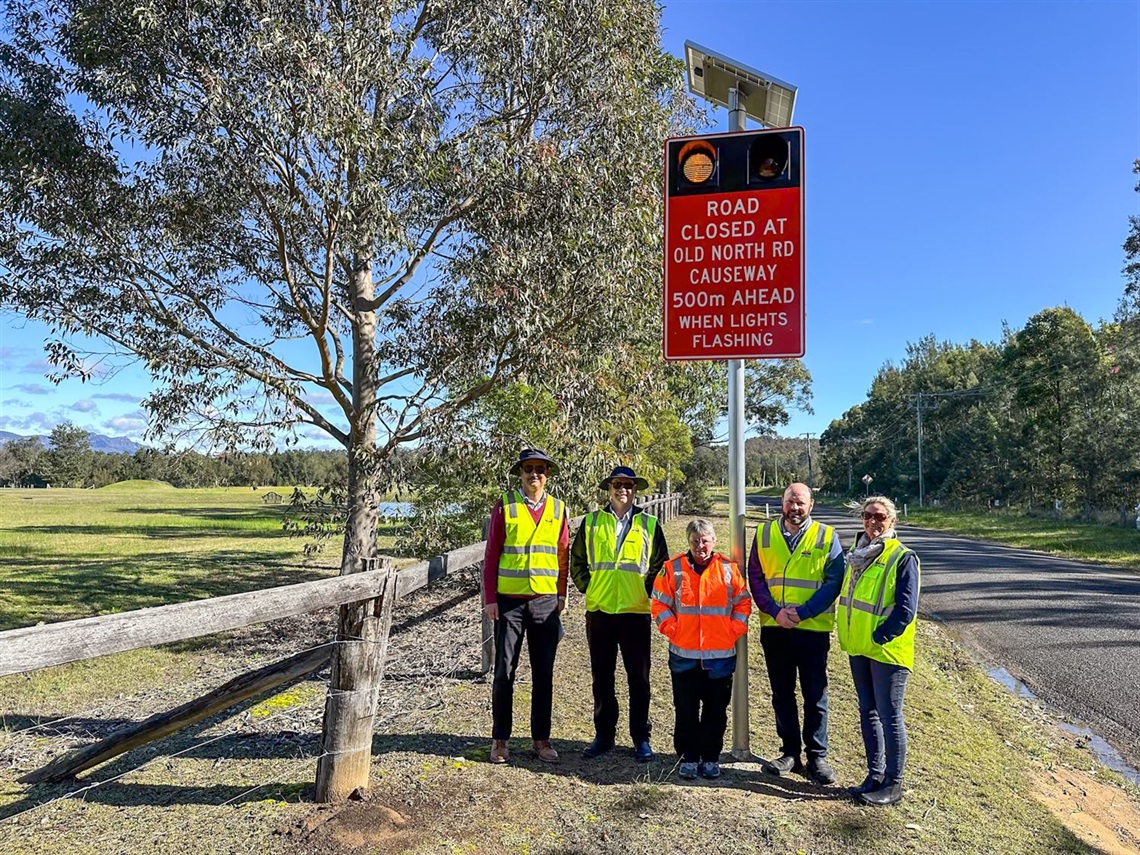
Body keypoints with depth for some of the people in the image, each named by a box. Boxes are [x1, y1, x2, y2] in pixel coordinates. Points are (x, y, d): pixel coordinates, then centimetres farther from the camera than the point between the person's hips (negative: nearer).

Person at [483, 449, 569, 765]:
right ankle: (500, 739, 18)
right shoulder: (504, 506, -1)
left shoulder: (558, 509, 6)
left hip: (546, 602, 2)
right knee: (504, 671, 5)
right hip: (509, 601, -2)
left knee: (544, 674, 9)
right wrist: (490, 598, -5)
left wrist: (562, 596, 6)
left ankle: (541, 738, 21)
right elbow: (491, 555, -1)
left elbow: (563, 557, 9)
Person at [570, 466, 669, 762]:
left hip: (636, 612, -1)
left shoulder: (650, 524, 4)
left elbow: (660, 566, 9)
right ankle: (604, 734, 24)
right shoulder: (591, 522, 5)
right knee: (602, 678, 11)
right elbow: (577, 562, 13)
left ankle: (641, 737, 19)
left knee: (639, 679, 6)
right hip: (599, 611, 1)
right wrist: (587, 588, 3)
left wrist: (647, 591, 1)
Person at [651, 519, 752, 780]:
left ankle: (711, 758, 24)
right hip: (683, 655, 0)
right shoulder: (673, 568, 0)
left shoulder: (729, 569, 2)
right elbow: (659, 604, 2)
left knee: (716, 710, 10)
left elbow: (743, 602, 7)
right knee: (686, 711, 7)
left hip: (720, 655, 1)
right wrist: (673, 630, -6)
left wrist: (734, 631, -3)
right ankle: (688, 757, 20)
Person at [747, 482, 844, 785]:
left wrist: (803, 612, -16)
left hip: (813, 629, -2)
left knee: (815, 695, 5)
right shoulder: (764, 533, 4)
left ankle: (817, 757, 18)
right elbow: (755, 577, 2)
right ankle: (790, 752, 24)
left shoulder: (826, 536, -1)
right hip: (774, 627, 2)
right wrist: (774, 611, -12)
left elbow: (834, 581, -6)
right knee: (782, 693, 11)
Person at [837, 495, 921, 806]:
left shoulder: (902, 558, -11)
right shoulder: (857, 555, 10)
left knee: (889, 717, 2)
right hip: (858, 650, 7)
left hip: (887, 650, -7)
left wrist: (878, 637, -17)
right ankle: (875, 775, 27)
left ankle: (893, 783, 15)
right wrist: (848, 634, 10)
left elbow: (906, 609, -16)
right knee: (868, 713, 15)